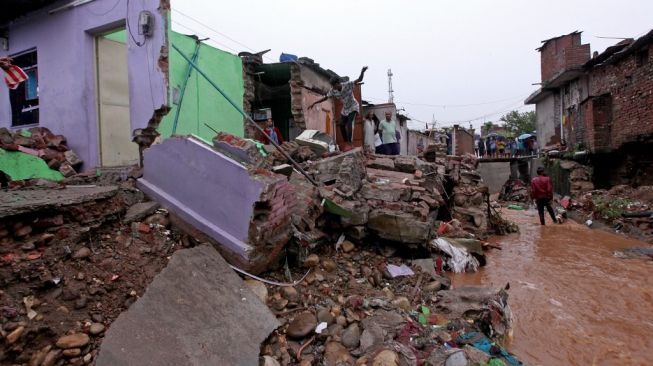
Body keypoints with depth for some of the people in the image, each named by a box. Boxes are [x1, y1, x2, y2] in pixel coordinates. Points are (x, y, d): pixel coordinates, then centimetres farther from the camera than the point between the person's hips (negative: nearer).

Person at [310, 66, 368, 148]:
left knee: (349, 123, -23)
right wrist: (314, 103, -6)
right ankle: (346, 142, 15)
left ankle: (350, 143, -26)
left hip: (353, 107, -6)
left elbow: (359, 80, -28)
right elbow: (325, 97, -3)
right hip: (345, 109, 6)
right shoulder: (333, 91, -12)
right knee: (342, 125, 3)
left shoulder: (348, 85, -24)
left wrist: (362, 71, -48)